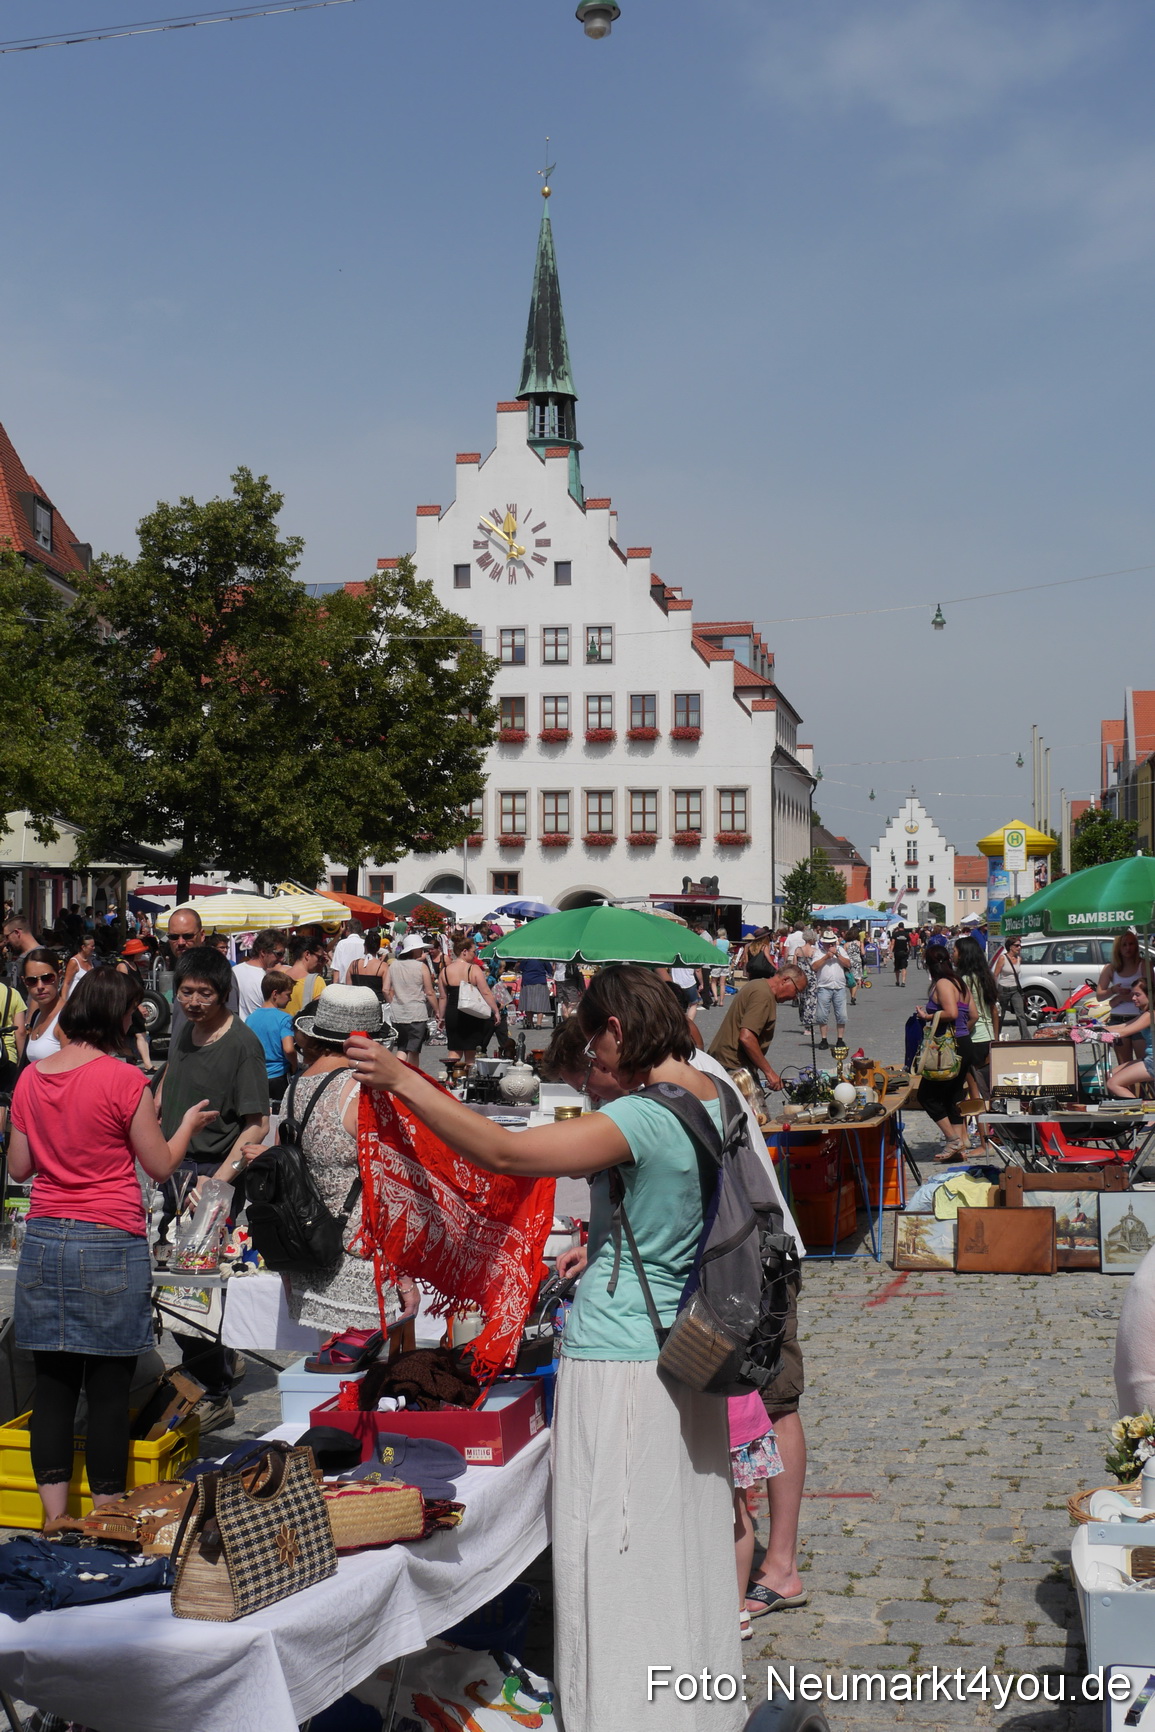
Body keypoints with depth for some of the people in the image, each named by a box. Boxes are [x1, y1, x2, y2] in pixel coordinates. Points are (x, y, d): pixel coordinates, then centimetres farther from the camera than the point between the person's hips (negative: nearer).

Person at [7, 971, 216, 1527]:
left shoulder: (32, 1077, 5)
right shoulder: (123, 1080, -11)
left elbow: (19, 1167, 12)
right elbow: (161, 1166, -2)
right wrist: (188, 1123, 15)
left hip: (43, 1245, 5)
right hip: (110, 1247, -5)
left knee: (53, 1385, 10)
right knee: (109, 1391, 3)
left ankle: (54, 1519, 15)